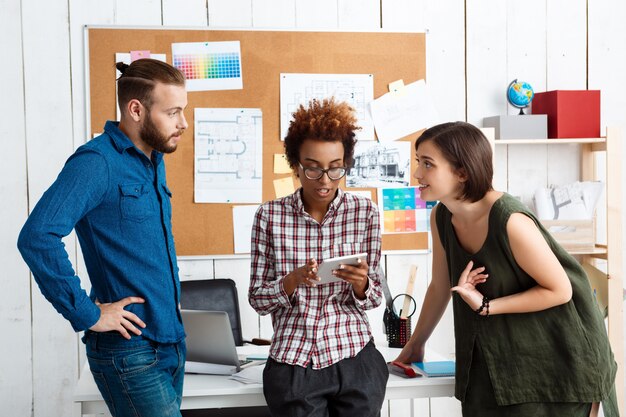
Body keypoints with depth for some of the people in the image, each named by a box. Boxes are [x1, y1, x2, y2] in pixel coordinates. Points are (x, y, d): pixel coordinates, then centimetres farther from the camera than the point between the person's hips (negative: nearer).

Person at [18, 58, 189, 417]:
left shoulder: (154, 162, 11)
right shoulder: (97, 162, -16)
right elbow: (37, 237, -27)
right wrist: (87, 315, -22)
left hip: (172, 343, 8)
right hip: (131, 351, -8)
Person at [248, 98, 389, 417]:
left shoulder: (365, 211, -3)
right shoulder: (270, 215, -6)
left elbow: (373, 298, 1)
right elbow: (257, 299, -2)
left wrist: (360, 283, -21)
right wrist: (293, 280, -21)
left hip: (355, 359, 1)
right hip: (293, 364, -1)